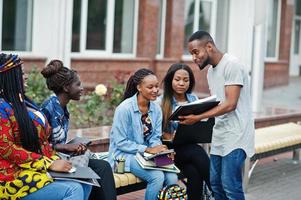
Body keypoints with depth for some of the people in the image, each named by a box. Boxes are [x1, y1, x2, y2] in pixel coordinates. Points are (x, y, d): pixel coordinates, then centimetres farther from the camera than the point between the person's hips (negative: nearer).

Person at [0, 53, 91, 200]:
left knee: (85, 185, -8)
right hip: (15, 177, -8)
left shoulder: (22, 102, 17)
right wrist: (49, 164, -17)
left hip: (40, 170, 9)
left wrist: (56, 159, 1)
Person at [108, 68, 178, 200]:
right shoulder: (125, 108, -15)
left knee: (172, 178, -19)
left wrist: (161, 150, -14)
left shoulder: (156, 109, 5)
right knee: (157, 177, -28)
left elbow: (155, 138, 8)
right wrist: (147, 149, -21)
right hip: (125, 154, -6)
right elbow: (121, 142, -16)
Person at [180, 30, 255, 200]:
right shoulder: (211, 71, 15)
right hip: (219, 135, 9)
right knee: (215, 183, 10)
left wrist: (198, 118, -22)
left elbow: (230, 104, -20)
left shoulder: (231, 65, -13)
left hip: (235, 135, -9)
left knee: (230, 186, -12)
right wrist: (192, 113, 4)